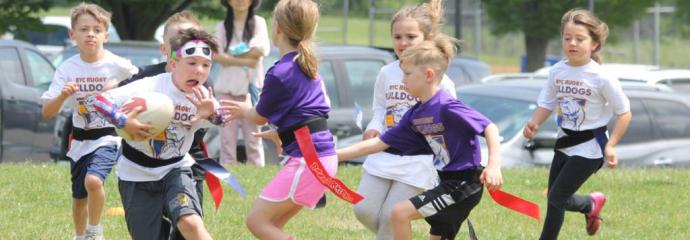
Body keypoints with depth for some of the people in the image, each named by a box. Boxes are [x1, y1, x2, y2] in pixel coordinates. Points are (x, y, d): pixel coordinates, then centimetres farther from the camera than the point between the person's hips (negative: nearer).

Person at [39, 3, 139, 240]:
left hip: (108, 137, -4)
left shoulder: (117, 66, -14)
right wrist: (62, 96, -28)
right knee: (79, 199, 15)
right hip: (80, 139, 4)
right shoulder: (67, 69, -7)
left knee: (93, 180, -29)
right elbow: (47, 112, -10)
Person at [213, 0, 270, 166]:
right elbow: (216, 55, -6)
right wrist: (244, 61, -15)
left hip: (251, 87, -2)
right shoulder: (222, 27, 7)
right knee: (227, 136, 0)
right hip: (227, 88, 2)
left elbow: (259, 51, -10)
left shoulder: (258, 23, 3)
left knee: (253, 137, -2)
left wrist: (230, 56, -6)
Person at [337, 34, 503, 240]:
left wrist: (494, 165, -33)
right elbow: (380, 143, 11)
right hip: (448, 182, 9)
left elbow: (489, 128, -21)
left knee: (401, 213, -15)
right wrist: (335, 155, 9)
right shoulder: (415, 115, 7)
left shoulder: (446, 107, -19)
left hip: (464, 182, -9)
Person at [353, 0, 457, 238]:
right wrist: (373, 129, -3)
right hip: (384, 154, 5)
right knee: (364, 210, -2)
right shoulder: (387, 73, 3)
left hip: (416, 161, -5)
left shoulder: (439, 80, -9)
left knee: (391, 216, -8)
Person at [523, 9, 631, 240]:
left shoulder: (601, 78, -18)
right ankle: (591, 204, 44)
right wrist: (533, 123, -13)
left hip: (588, 146, -6)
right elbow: (547, 103, 7)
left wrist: (610, 146, -16)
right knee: (556, 198, 13)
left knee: (556, 197, -9)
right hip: (565, 143, 6)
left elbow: (624, 112, -11)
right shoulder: (557, 71, -4)